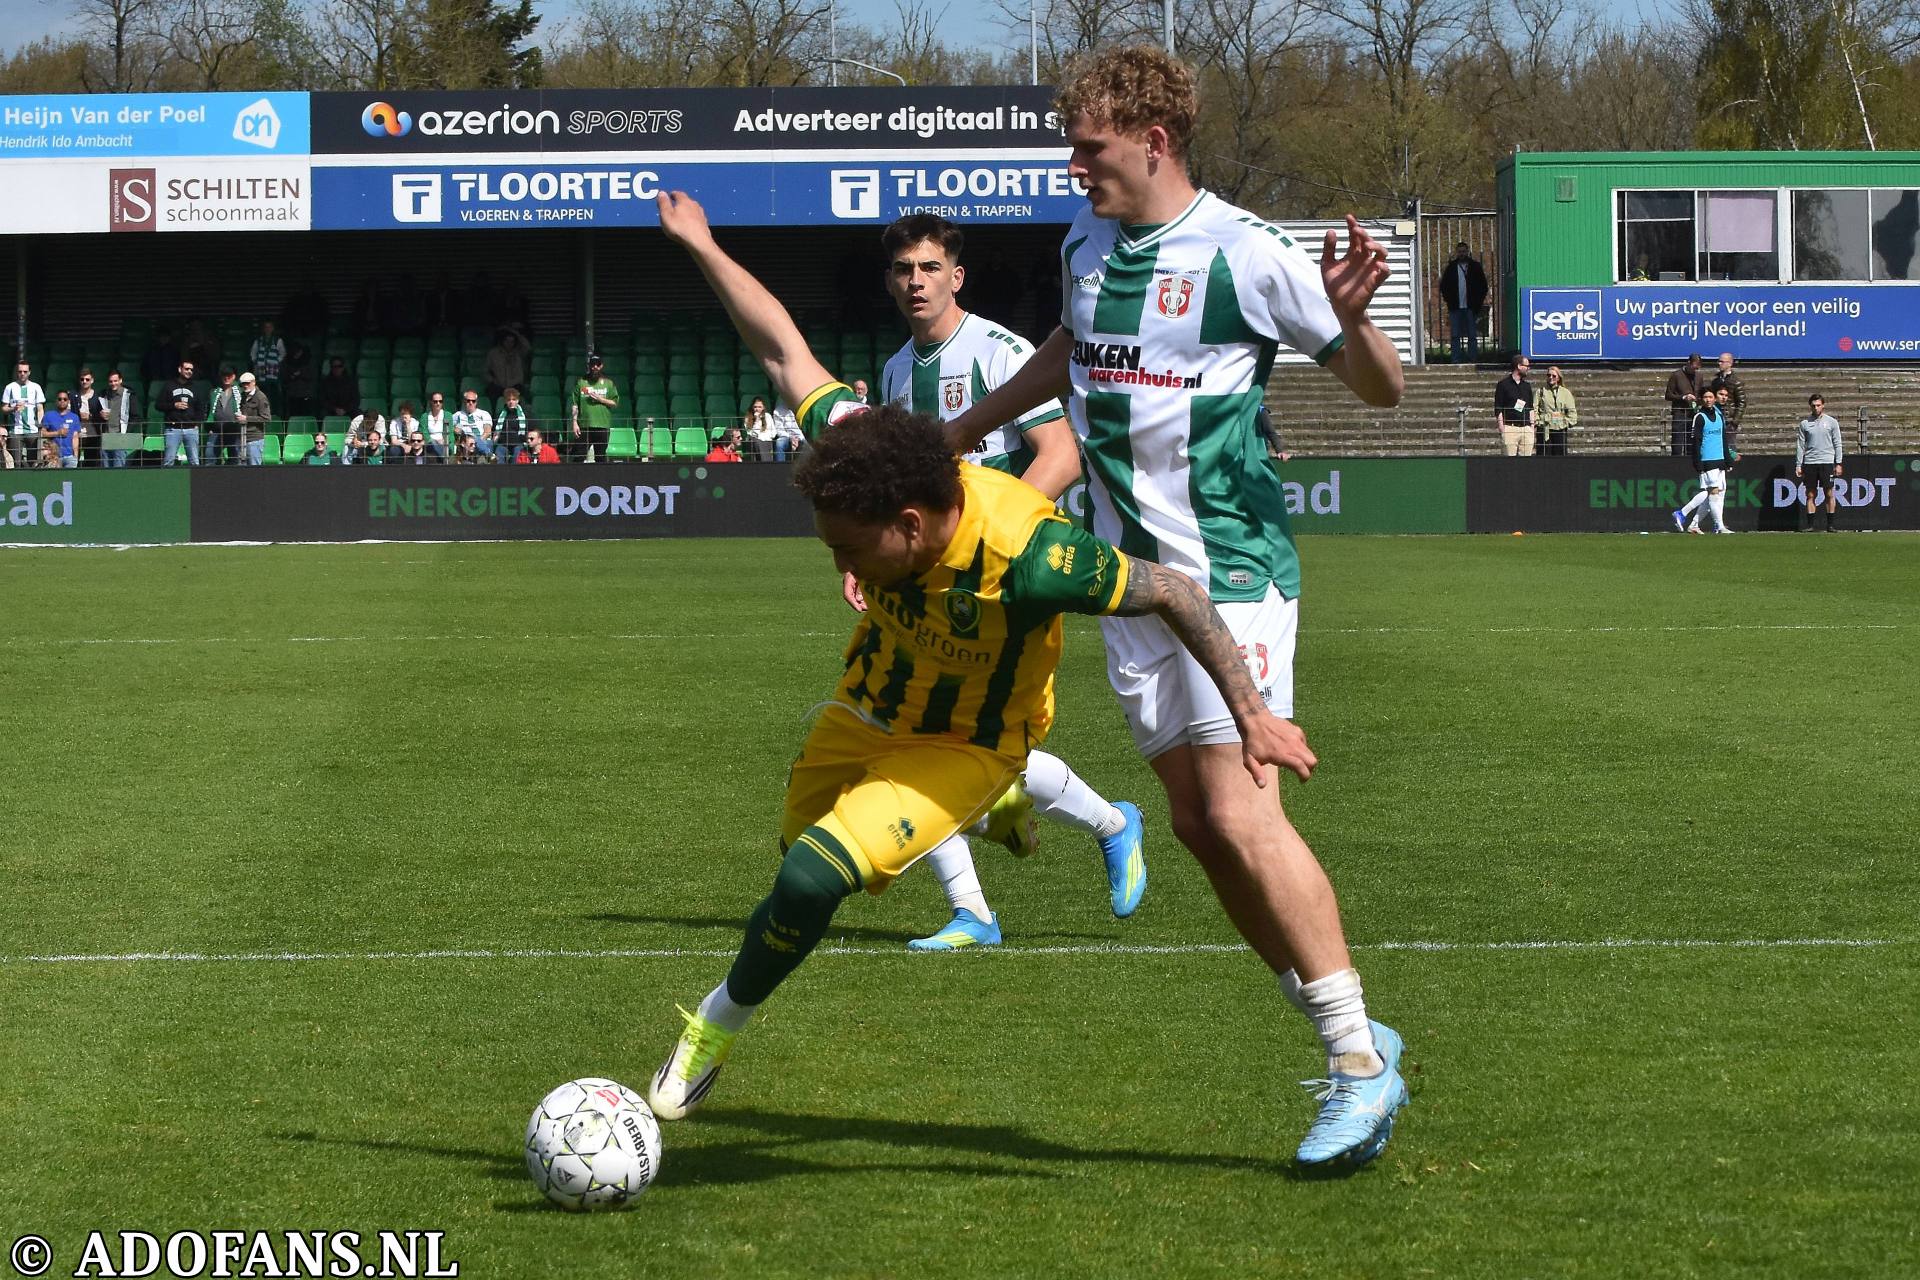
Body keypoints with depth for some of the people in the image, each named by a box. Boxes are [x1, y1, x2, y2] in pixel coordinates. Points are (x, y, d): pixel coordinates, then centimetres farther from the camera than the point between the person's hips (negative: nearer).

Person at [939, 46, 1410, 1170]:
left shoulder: (1242, 253, -13)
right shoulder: (1087, 242, 8)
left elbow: (1383, 389, -10)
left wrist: (1348, 318, -31)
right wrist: (965, 430, 39)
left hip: (1230, 570, -7)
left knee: (1241, 813, -16)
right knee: (1197, 822, 4)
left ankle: (1360, 1063, -10)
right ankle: (1350, 1035, 13)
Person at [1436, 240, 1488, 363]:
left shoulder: (1475, 266, 5)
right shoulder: (1451, 267, 8)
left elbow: (1483, 286, 7)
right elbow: (1444, 286, 12)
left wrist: (1478, 302, -1)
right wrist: (1448, 299, 0)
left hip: (1471, 307, -1)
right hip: (1455, 307, 1)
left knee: (1472, 337, 0)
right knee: (1455, 336, -1)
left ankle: (1473, 361, 3)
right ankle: (1455, 362, 0)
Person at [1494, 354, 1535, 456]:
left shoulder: (1527, 386, 18)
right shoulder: (1503, 384, 1)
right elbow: (1498, 409, -2)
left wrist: (1532, 424, 12)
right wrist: (1501, 427, -9)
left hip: (1526, 428, 5)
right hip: (1510, 427, -5)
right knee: (1509, 460, -9)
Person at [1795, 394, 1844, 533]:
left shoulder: (1831, 422, 4)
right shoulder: (1805, 423, 8)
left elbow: (1837, 444, 6)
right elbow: (1800, 445, 10)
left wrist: (1838, 464, -1)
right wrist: (1798, 465, 4)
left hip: (1826, 462, -1)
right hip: (1809, 463, 1)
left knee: (1829, 493, -2)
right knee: (1810, 494, 2)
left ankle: (1830, 525, 3)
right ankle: (1810, 525, 4)